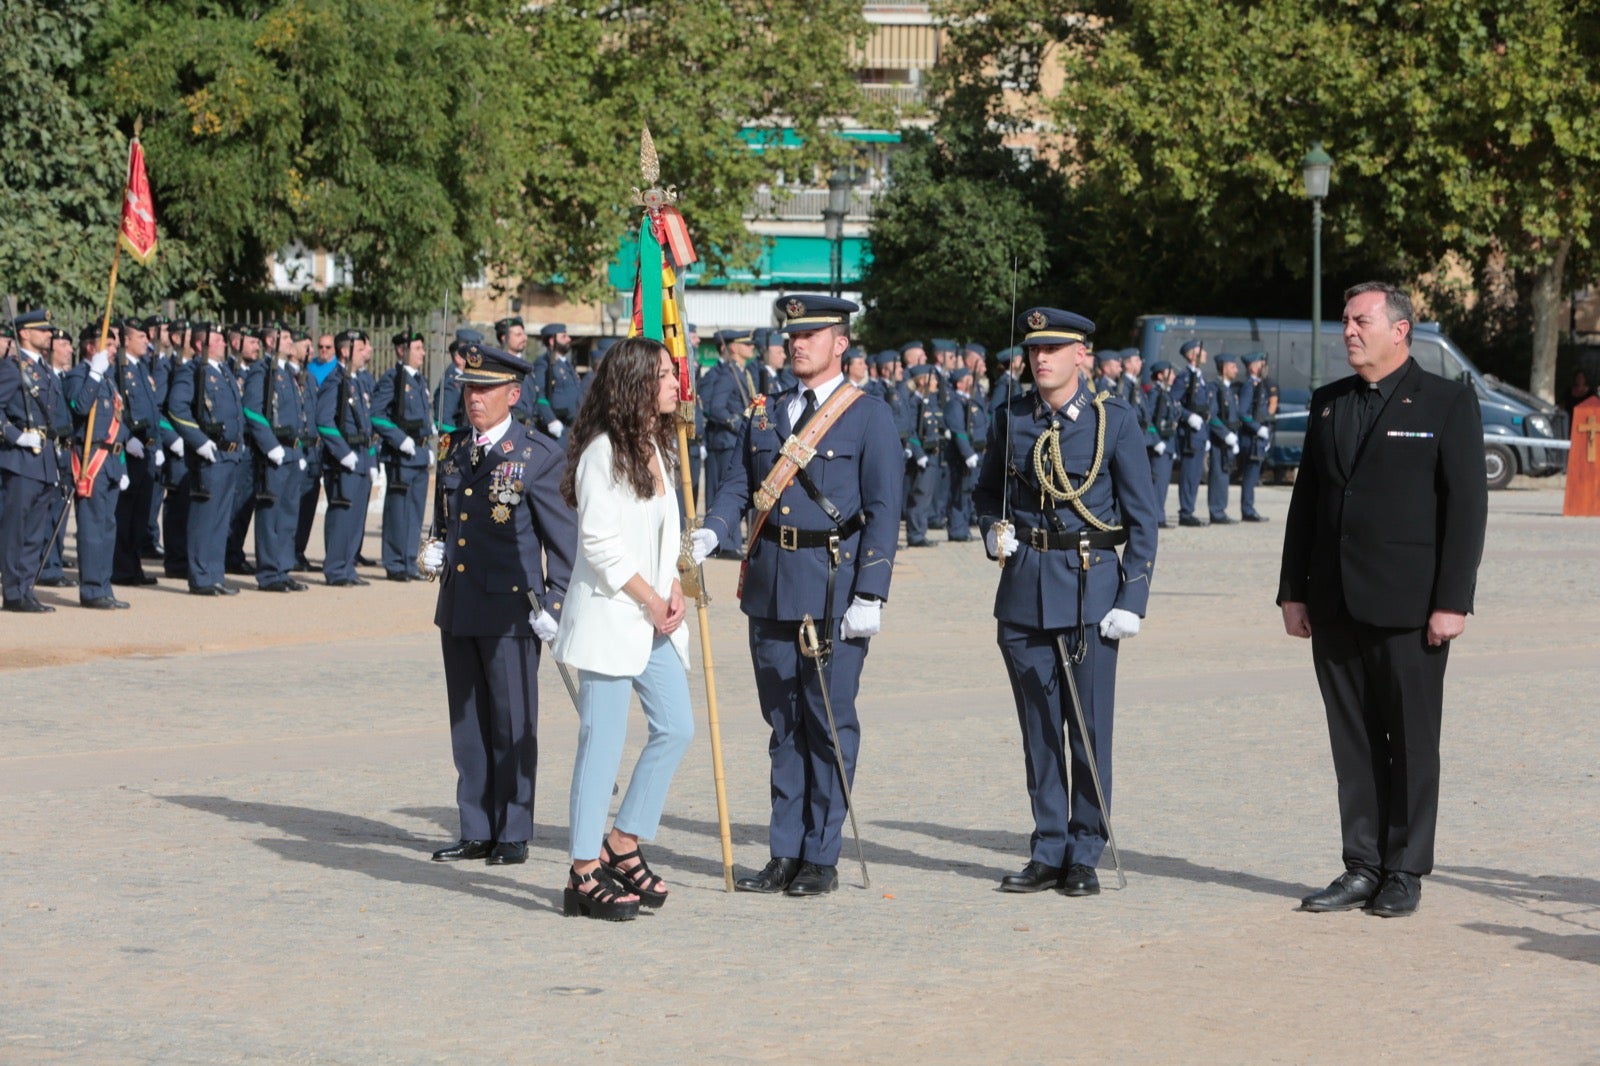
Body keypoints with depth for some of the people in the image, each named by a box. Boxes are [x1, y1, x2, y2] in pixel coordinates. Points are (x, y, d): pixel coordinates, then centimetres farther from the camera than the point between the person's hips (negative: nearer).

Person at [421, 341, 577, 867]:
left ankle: (514, 835, 9)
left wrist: (554, 604, -11)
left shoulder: (540, 455, -7)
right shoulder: (456, 450, 13)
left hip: (510, 609, -6)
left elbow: (566, 539, -6)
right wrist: (437, 552, 5)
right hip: (458, 607, 6)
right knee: (466, 722, 10)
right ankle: (476, 832, 18)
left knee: (512, 724, 0)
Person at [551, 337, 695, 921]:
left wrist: (673, 589, 3)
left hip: (655, 619, 9)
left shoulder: (657, 447, 14)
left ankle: (622, 843, 19)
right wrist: (650, 600, -12)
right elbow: (600, 542, -17)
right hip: (610, 615, -9)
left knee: (676, 726, 6)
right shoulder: (604, 451, -13)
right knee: (603, 740, -6)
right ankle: (584, 874, -1)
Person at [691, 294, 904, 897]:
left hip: (834, 589, -5)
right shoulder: (765, 415, 15)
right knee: (783, 723, 9)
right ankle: (785, 854, 15)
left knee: (830, 722, -1)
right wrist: (709, 535, -10)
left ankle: (822, 858, 6)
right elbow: (739, 486, 12)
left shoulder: (869, 417, -2)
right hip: (769, 587, 5)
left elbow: (884, 510, -7)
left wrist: (869, 596, -14)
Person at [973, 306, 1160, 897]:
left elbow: (1143, 518, -1)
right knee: (1039, 727, 7)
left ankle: (1085, 855, 7)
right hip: (1025, 588, 3)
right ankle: (1048, 852, 14)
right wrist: (994, 529, -1)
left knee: (1088, 728, -2)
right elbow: (987, 490, 21)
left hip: (1091, 587, -3)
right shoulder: (1012, 419, 6)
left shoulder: (1114, 420, -3)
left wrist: (1132, 600, -8)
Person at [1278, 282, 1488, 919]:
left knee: (1411, 742, 2)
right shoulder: (1328, 404, 13)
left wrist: (1452, 601, -12)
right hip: (1336, 605, 5)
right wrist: (1293, 591, 9)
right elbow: (1305, 500, 15)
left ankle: (1405, 874, 9)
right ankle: (1362, 868, 14)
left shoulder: (1447, 403, -2)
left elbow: (1467, 505, -6)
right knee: (1353, 744, 8)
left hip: (1408, 605, -5)